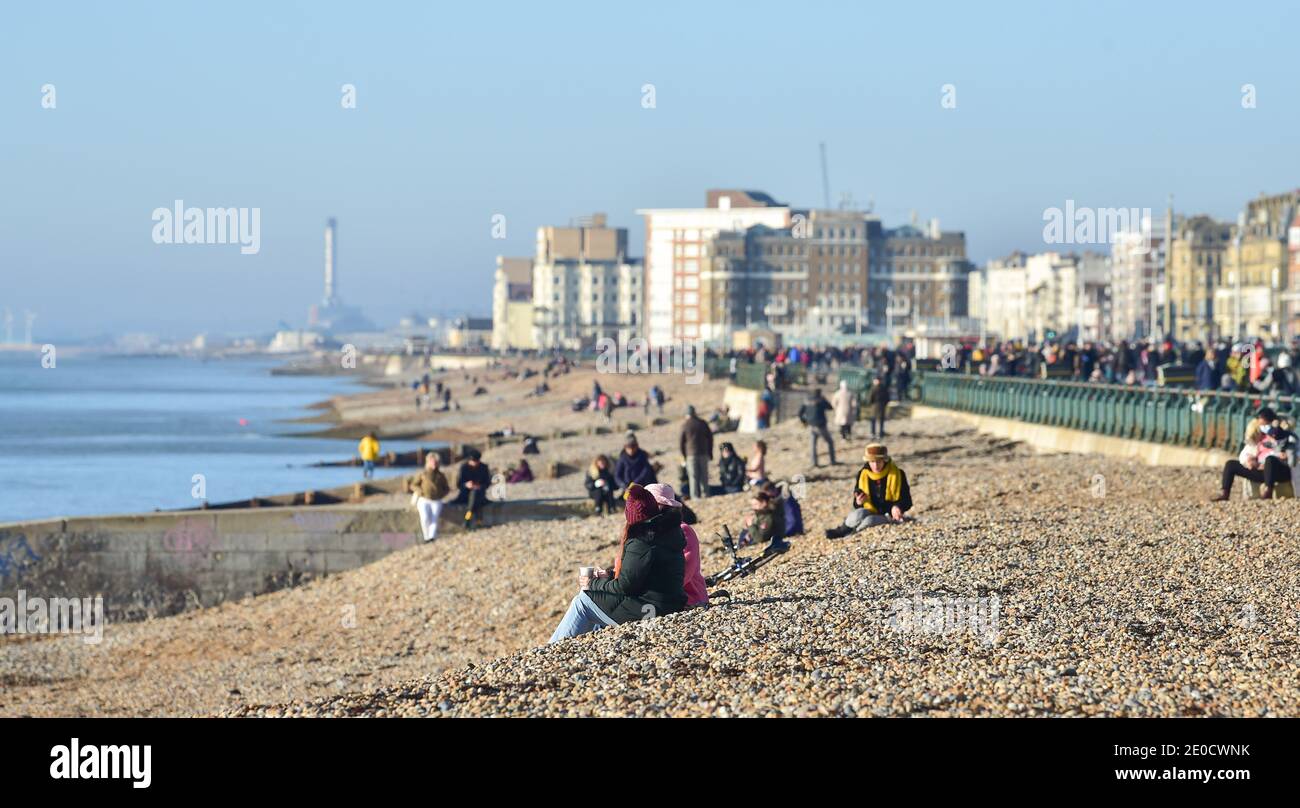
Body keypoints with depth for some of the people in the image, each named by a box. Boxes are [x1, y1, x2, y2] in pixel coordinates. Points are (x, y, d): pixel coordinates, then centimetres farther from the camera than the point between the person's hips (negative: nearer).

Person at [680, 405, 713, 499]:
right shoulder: (702, 423, 4)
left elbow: (682, 441, -1)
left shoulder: (685, 426, -3)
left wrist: (683, 456, 8)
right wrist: (710, 452, 14)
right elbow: (710, 437, 7)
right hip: (703, 453, 2)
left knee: (693, 476, 0)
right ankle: (705, 494, 8)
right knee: (704, 475, 9)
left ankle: (695, 496, -4)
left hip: (691, 454, -2)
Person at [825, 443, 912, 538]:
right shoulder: (863, 475, 1)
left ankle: (841, 532, -12)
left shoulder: (897, 474, -7)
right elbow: (856, 506, 9)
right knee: (859, 514, -34)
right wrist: (858, 503, -16)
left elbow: (906, 501, -3)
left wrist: (897, 507, -25)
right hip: (870, 513, 3)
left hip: (889, 517, -3)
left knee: (869, 521, -35)